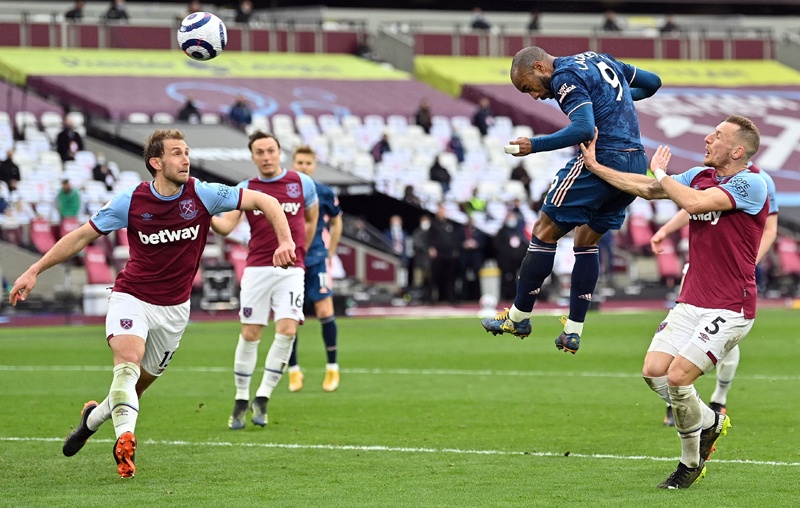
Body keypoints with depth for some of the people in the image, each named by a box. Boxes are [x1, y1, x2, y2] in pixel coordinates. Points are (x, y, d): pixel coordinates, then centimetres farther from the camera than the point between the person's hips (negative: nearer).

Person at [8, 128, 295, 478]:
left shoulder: (202, 195, -12)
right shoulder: (131, 203, -12)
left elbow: (265, 202, -10)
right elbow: (82, 236, -2)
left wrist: (285, 241, -26)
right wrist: (34, 271, -5)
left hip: (174, 309, 2)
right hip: (131, 298, -2)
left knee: (140, 384, 10)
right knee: (128, 360, -29)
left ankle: (94, 416, 38)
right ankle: (125, 438, -39)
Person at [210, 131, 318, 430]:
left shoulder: (302, 183, 5)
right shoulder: (245, 190, 3)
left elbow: (311, 219, 20)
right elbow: (226, 226, -9)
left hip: (291, 270, 0)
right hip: (257, 269, 0)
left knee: (287, 330, -14)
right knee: (249, 334, -1)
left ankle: (262, 398, -3)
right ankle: (241, 401, 12)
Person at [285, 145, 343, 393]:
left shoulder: (324, 193, 0)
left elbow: (336, 223, 13)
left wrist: (330, 254, 11)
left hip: (317, 259, -1)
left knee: (325, 311, -8)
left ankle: (332, 368, 4)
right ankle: (293, 370, 11)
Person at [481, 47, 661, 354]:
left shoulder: (564, 78, -8)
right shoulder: (600, 59, 19)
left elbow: (584, 129, -22)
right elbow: (652, 82, 26)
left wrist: (535, 145, -18)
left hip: (603, 158, -9)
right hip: (636, 164, 9)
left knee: (544, 232, 2)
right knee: (588, 240, 17)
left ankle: (519, 317, 8)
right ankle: (573, 332, 15)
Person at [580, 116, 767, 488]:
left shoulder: (751, 184, -15)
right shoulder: (700, 175, 9)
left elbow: (693, 202, -27)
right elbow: (648, 188, 22)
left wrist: (661, 171, -9)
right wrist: (595, 166, 23)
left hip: (730, 310, -8)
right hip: (691, 301, 8)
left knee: (677, 377, -17)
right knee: (654, 371, -5)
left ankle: (692, 459, 7)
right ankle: (710, 422, 18)